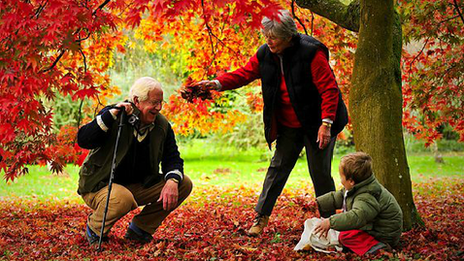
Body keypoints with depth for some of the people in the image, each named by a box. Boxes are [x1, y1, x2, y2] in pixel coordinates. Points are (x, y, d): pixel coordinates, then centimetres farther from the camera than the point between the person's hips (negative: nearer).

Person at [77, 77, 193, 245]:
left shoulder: (162, 125, 0)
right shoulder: (114, 115, -14)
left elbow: (172, 158, 1)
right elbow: (83, 141, -24)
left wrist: (172, 181, -22)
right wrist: (112, 114, -33)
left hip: (137, 187, 6)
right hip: (100, 185, -6)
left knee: (184, 184, -9)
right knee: (123, 199, -41)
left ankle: (139, 229, 2)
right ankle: (95, 229, -5)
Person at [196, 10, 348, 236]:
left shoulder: (311, 53, -21)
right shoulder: (265, 54, -3)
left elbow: (329, 89, -20)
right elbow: (243, 73, 1)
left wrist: (326, 123, -25)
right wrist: (218, 83, -18)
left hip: (316, 124, -5)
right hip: (289, 126, 5)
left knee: (320, 173, 0)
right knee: (277, 168, 6)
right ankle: (261, 217, 13)